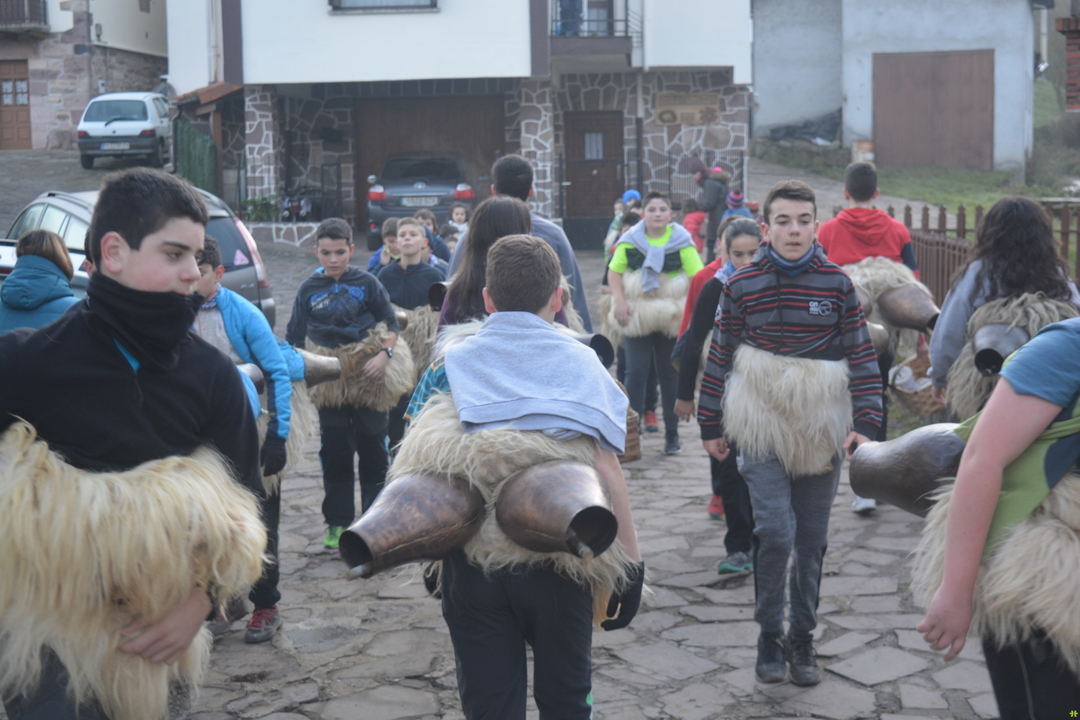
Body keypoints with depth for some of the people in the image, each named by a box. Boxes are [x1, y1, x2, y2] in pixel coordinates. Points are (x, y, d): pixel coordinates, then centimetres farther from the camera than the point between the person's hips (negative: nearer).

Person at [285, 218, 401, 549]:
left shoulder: (367, 283, -1)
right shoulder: (309, 290, 4)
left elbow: (390, 323, 0)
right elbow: (295, 338, 8)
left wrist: (384, 354, -16)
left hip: (368, 376, -1)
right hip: (328, 382, 2)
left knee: (373, 450, 5)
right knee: (334, 453, 6)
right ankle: (337, 522, 16)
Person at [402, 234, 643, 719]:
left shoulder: (450, 363, 2)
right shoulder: (580, 362, -4)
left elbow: (414, 465, 3)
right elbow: (606, 471, -11)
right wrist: (630, 562, -6)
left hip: (473, 564, 1)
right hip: (558, 564, -1)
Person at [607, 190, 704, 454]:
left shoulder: (681, 241, -3)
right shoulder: (630, 240, 1)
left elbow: (697, 277, -5)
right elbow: (614, 272, 6)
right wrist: (619, 302, -6)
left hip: (671, 317, 0)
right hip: (636, 316, 1)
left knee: (670, 373, 8)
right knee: (636, 371, -2)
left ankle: (672, 433, 18)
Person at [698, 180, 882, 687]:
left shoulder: (836, 284, -1)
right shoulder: (742, 286, -3)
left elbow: (862, 356, 1)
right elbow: (720, 357, 5)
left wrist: (865, 422, -7)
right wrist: (711, 426, 7)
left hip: (820, 431, 2)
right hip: (762, 430, -1)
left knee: (812, 541, 9)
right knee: (775, 532, -11)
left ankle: (802, 638, 25)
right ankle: (769, 634, 8)